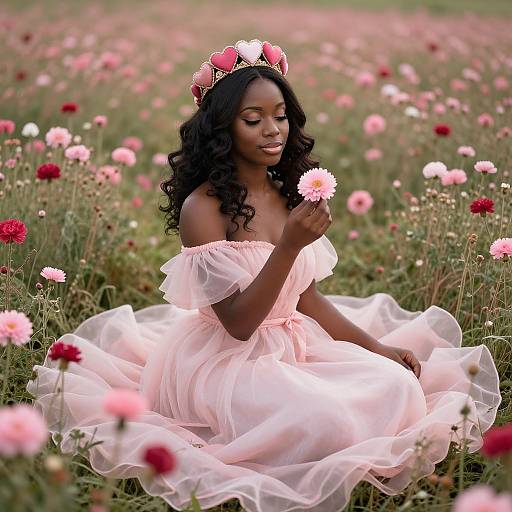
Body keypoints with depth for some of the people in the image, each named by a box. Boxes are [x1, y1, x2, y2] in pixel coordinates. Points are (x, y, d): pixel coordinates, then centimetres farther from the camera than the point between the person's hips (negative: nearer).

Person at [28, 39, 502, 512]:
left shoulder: (290, 196, 4)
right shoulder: (202, 207, -17)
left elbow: (306, 298, 12)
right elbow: (237, 322, -20)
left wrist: (378, 347, 4)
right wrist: (290, 244, -30)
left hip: (295, 346, 6)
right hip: (226, 362, -6)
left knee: (398, 384, -14)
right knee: (322, 422, -29)